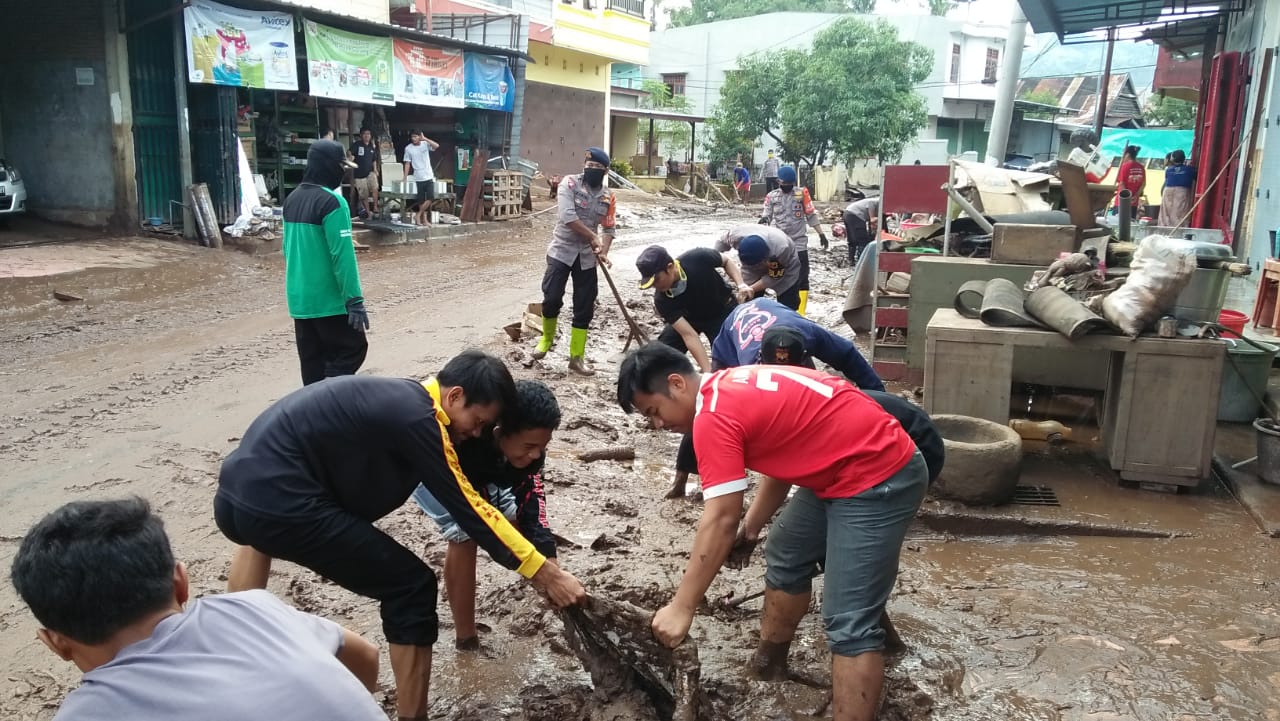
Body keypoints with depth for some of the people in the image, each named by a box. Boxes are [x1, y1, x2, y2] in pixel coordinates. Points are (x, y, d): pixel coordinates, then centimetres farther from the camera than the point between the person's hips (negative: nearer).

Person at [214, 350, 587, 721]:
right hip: (280, 505, -10)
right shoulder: (418, 419, -12)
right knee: (412, 589, -2)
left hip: (238, 490, 10)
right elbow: (469, 509, -11)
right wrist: (547, 574, -5)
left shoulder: (402, 398, 15)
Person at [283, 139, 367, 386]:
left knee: (312, 362, 12)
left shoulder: (292, 198, 11)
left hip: (299, 299, 8)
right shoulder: (331, 201, -16)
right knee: (352, 349, 3)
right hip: (329, 299, -8)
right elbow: (343, 255, -20)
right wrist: (355, 300, -20)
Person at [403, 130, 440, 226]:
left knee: (430, 198, -7)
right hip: (418, 178, -1)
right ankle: (424, 219, 9)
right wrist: (405, 177, -2)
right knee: (421, 200, 1)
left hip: (429, 176, 1)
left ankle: (418, 215, 6)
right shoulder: (408, 148, 1)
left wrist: (425, 138, -23)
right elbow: (407, 163, 3)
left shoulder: (425, 144, 0)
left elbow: (436, 145, -17)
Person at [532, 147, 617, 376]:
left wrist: (603, 252, -11)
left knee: (585, 308, 3)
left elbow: (609, 229, 8)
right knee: (552, 299, -9)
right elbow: (567, 216, -21)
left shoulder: (608, 197, 4)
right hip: (562, 250, -3)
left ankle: (577, 358, 15)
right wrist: (592, 237, -16)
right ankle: (546, 338, 22)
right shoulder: (569, 183, -9)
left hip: (587, 256, 3)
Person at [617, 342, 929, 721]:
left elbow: (720, 521, -21)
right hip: (842, 470, 11)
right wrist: (750, 528, 15)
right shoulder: (735, 385, 10)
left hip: (880, 480, -11)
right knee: (785, 559, 24)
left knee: (849, 622, -10)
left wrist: (680, 609, -15)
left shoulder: (714, 416, -20)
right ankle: (769, 662, 42)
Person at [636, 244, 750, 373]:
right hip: (690, 317, 2)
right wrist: (708, 372, -40)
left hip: (723, 311, -1)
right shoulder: (662, 299, -31)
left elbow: (726, 260, -11)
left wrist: (740, 285, -26)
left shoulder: (698, 258, -35)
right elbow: (688, 335, -34)